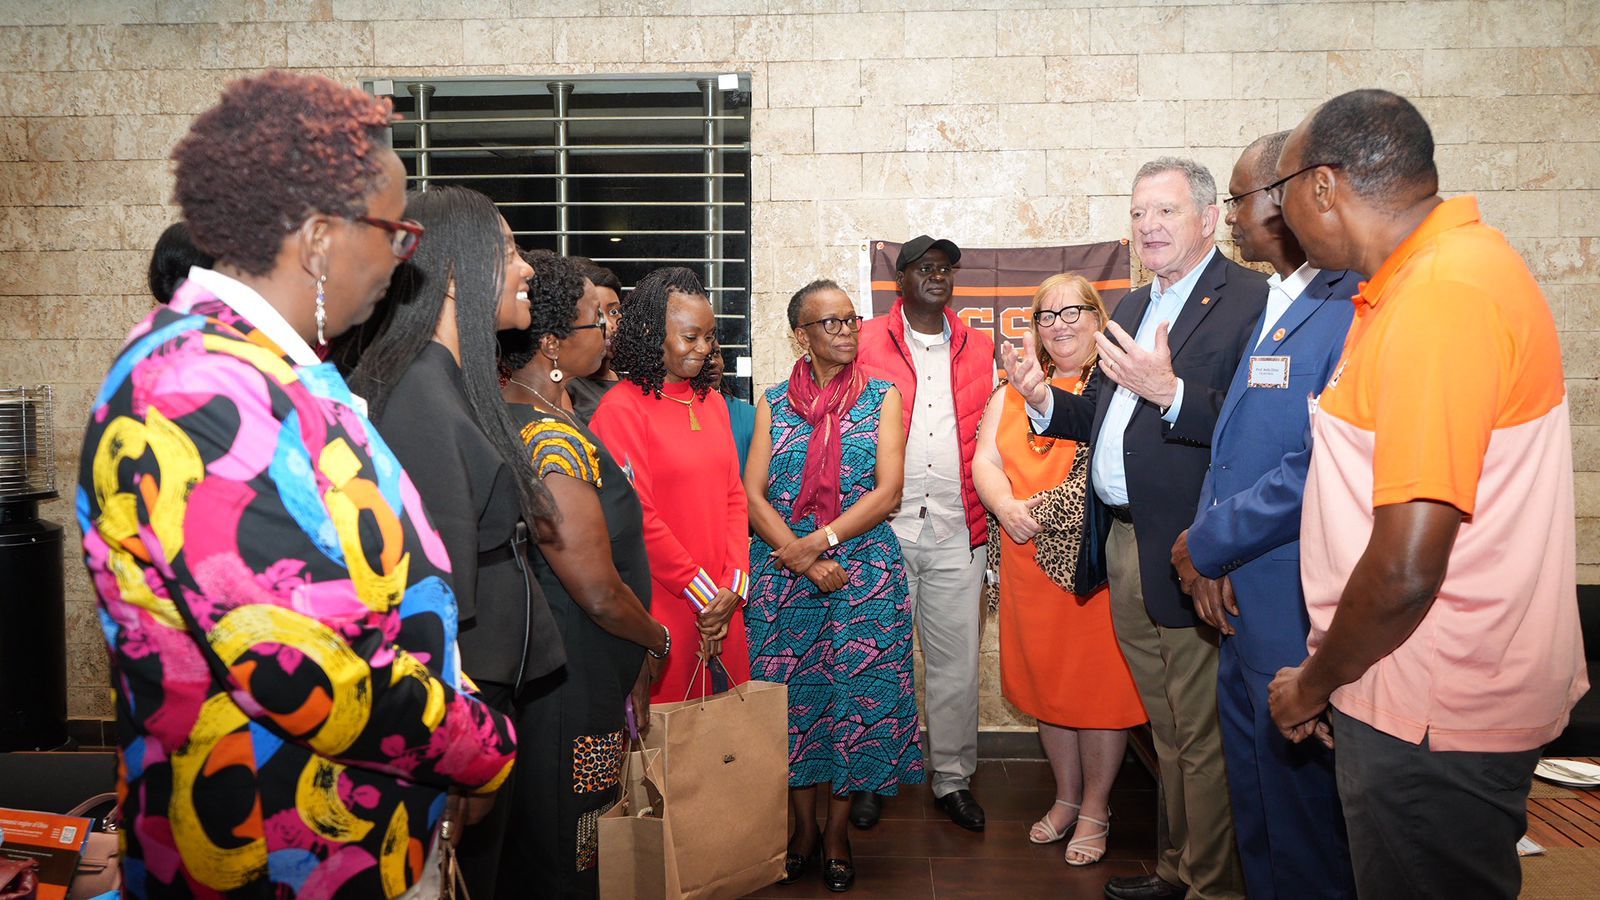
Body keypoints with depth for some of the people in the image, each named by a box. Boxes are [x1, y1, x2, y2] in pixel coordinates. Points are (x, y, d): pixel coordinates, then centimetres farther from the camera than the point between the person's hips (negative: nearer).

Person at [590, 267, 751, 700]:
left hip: (723, 604, 6)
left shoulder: (711, 401, 11)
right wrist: (702, 593, -11)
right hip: (662, 605, -6)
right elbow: (639, 517, -15)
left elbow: (734, 495, 9)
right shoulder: (622, 409, -11)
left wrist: (734, 584, -3)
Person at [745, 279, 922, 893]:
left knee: (857, 697, 2)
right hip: (782, 575, 1)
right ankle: (803, 826, 24)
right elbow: (752, 495, -1)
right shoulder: (773, 403, 7)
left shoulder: (882, 398, 5)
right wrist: (804, 561, -13)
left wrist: (818, 541, -14)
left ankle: (838, 829, 20)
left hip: (864, 572, -1)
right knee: (790, 697, 5)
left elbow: (887, 491, -6)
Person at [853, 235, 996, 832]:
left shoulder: (979, 350, 12)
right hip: (883, 529, -2)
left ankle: (952, 778, 22)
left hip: (956, 533, 2)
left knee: (957, 660, 7)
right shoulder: (866, 343, 2)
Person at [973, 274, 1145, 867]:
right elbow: (985, 462, 7)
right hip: (1030, 560, 5)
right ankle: (1066, 797, 32)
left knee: (1100, 681, 4)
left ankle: (1096, 808, 23)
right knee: (1046, 681, 14)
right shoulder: (1013, 391, 13)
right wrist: (1006, 505, -11)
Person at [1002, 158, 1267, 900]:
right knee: (1167, 729, 21)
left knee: (1204, 738, 5)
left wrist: (1169, 391, -30)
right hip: (1122, 547, 8)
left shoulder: (1250, 301, -11)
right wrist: (1045, 401, 1)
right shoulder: (1131, 307, 17)